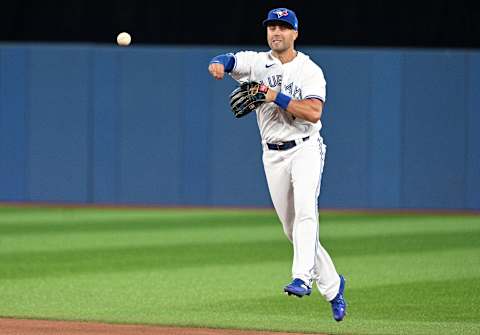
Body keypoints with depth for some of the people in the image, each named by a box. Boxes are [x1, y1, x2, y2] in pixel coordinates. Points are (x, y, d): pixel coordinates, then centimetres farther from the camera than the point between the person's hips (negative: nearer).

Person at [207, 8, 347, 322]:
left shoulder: (310, 71, -5)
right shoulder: (257, 63, 6)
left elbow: (314, 112, -17)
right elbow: (228, 60, -5)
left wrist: (276, 97, -23)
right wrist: (219, 64, -28)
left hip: (305, 149, -4)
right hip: (273, 154, 4)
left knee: (306, 210, -28)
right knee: (291, 227, 7)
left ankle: (303, 278, -36)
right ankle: (332, 284, 21)